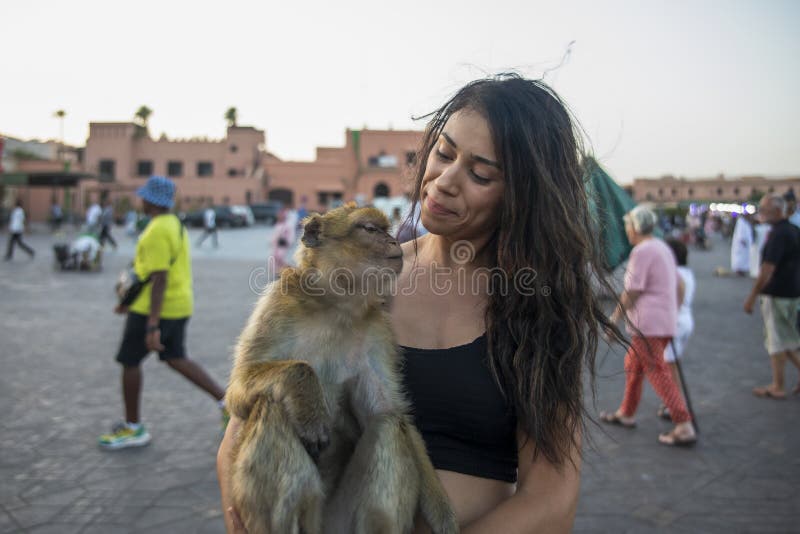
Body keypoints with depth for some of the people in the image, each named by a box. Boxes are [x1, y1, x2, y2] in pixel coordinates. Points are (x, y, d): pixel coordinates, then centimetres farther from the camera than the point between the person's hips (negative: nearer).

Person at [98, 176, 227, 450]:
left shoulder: (157, 232, -19)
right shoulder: (175, 225, 12)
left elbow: (159, 280, -25)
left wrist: (152, 326, -25)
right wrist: (133, 301, 27)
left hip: (157, 308, -9)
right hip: (179, 306, 9)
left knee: (129, 362, 6)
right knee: (177, 359, 17)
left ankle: (133, 428, 18)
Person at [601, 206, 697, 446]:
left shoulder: (641, 251, -14)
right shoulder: (663, 248, 15)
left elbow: (631, 292, -16)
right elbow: (677, 285, 19)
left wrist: (614, 318, -8)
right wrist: (673, 314, 26)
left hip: (647, 324, -10)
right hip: (666, 321, 10)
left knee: (657, 373, -7)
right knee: (633, 364, 20)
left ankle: (684, 427, -7)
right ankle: (626, 413, 32)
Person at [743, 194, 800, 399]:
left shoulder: (778, 234, -20)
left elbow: (767, 270, -24)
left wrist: (751, 297, -20)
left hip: (777, 295, -9)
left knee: (776, 341, 1)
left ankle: (777, 387, 10)